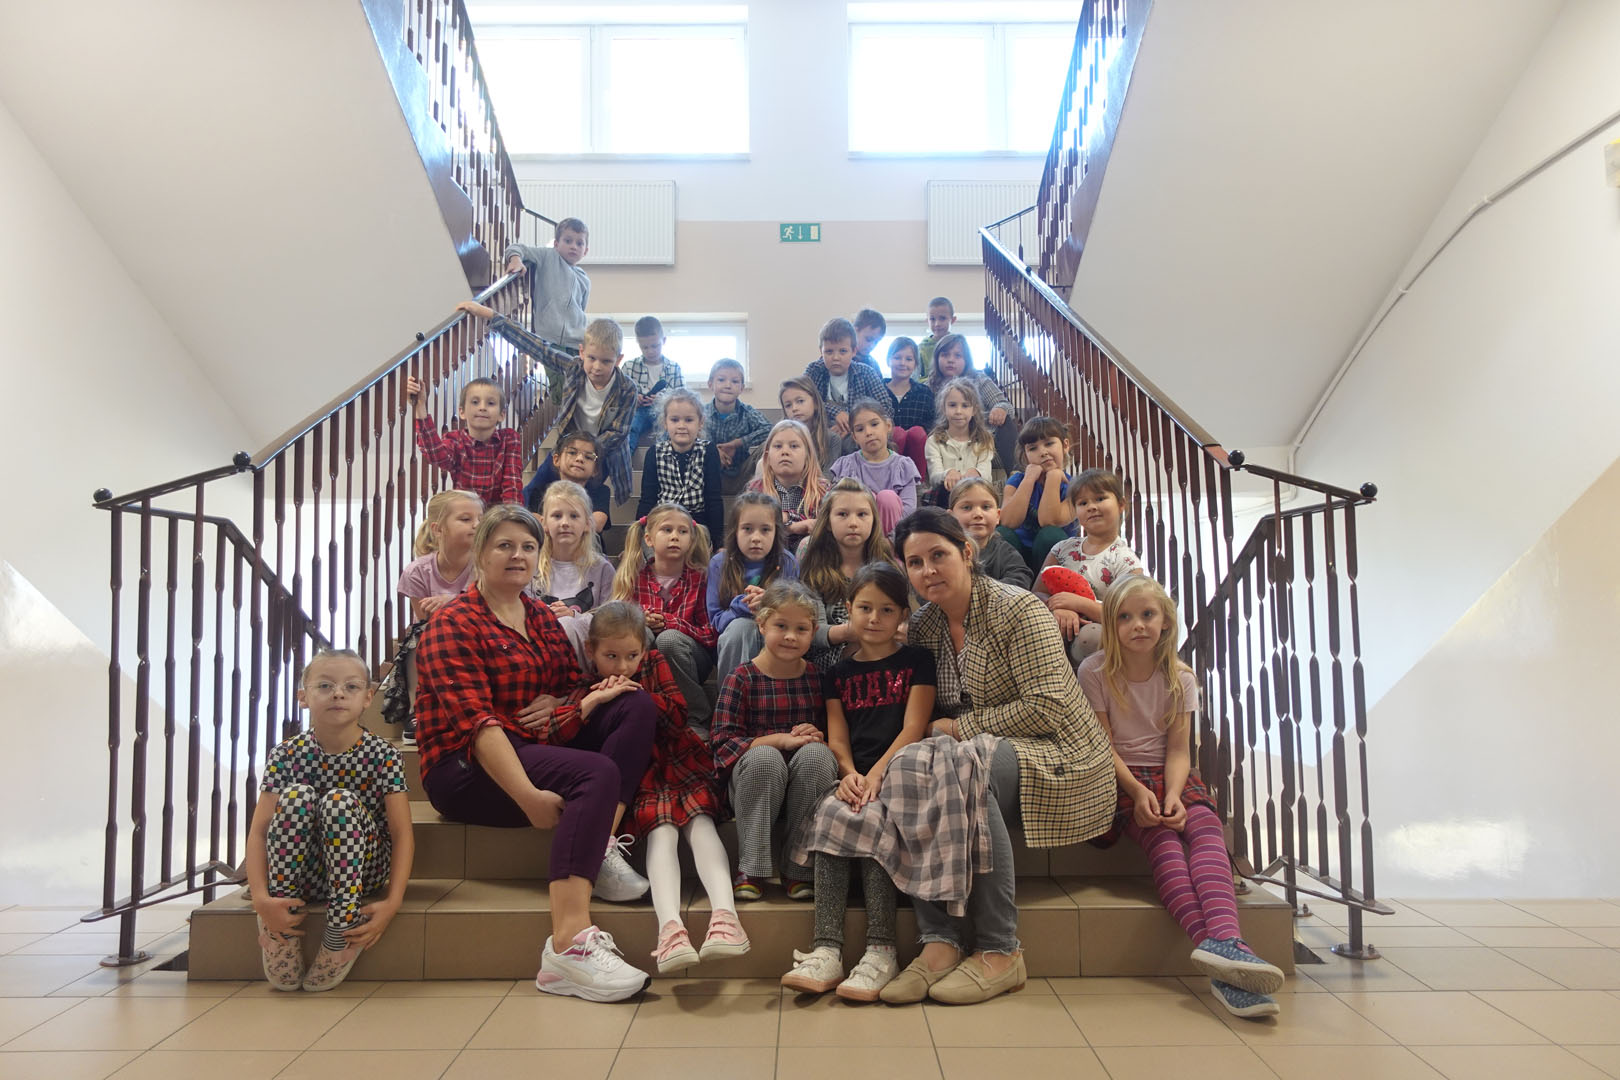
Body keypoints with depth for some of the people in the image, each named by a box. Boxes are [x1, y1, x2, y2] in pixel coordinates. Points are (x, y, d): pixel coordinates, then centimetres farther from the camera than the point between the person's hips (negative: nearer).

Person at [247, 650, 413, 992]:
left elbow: (402, 833, -13)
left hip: (362, 871, -1)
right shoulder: (287, 756, -6)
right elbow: (258, 831, -12)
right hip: (300, 872, 1)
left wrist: (393, 902, -26)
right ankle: (281, 942, -21)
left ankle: (341, 940, -25)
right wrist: (261, 899, -28)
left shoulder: (382, 755, -10)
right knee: (296, 796, -26)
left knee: (340, 801, -29)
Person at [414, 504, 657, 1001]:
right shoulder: (453, 625, -8)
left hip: (537, 749, 8)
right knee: (597, 773, -31)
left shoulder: (542, 617, 16)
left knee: (637, 705, -7)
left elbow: (577, 687, 13)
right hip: (467, 769, -8)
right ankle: (569, 942, -40)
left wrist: (563, 705, -14)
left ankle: (604, 845, -19)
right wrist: (529, 796, -32)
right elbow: (474, 721, -21)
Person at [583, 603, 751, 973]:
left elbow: (679, 713, 1)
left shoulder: (654, 663, 12)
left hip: (680, 763, 2)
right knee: (660, 829, -27)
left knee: (700, 820, -24)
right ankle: (669, 926, -45)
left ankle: (724, 913, -41)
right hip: (638, 776, -2)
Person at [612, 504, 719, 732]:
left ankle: (699, 719, -19)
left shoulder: (700, 577, -3)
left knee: (668, 639, -33)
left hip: (691, 657, -1)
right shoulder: (635, 576, 2)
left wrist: (668, 622, -20)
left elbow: (710, 632, -7)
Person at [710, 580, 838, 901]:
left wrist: (817, 736, -15)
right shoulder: (741, 679, -1)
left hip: (805, 788, 2)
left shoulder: (817, 677, 8)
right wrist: (782, 740, -21)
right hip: (754, 780, -2)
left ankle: (800, 870, -20)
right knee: (763, 757, -33)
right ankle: (751, 870, -20)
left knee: (815, 753, -29)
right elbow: (722, 740, -11)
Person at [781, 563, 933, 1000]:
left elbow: (913, 728, -3)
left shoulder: (916, 661, 8)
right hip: (855, 778, 3)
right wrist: (849, 774, -14)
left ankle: (881, 951, -29)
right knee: (828, 813, -29)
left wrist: (876, 774, -18)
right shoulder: (839, 673, 18)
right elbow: (837, 739, 9)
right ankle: (826, 950, -32)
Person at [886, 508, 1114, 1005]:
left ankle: (1000, 953, -26)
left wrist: (962, 727, -14)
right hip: (981, 754, 6)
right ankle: (939, 941, -25)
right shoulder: (924, 625, 7)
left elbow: (1049, 706, -20)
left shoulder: (1018, 610, -13)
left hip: (1059, 757, -6)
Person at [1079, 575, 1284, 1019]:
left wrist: (1173, 794, -20)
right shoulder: (1095, 671, -3)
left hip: (1172, 776, 3)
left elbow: (1178, 749, 0)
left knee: (1206, 828, -30)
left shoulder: (1180, 677, 6)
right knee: (1163, 841, -32)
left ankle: (1223, 941, -55)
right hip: (1121, 778, -3)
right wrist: (1137, 791, -20)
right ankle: (1223, 949, -52)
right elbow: (1103, 746, -5)